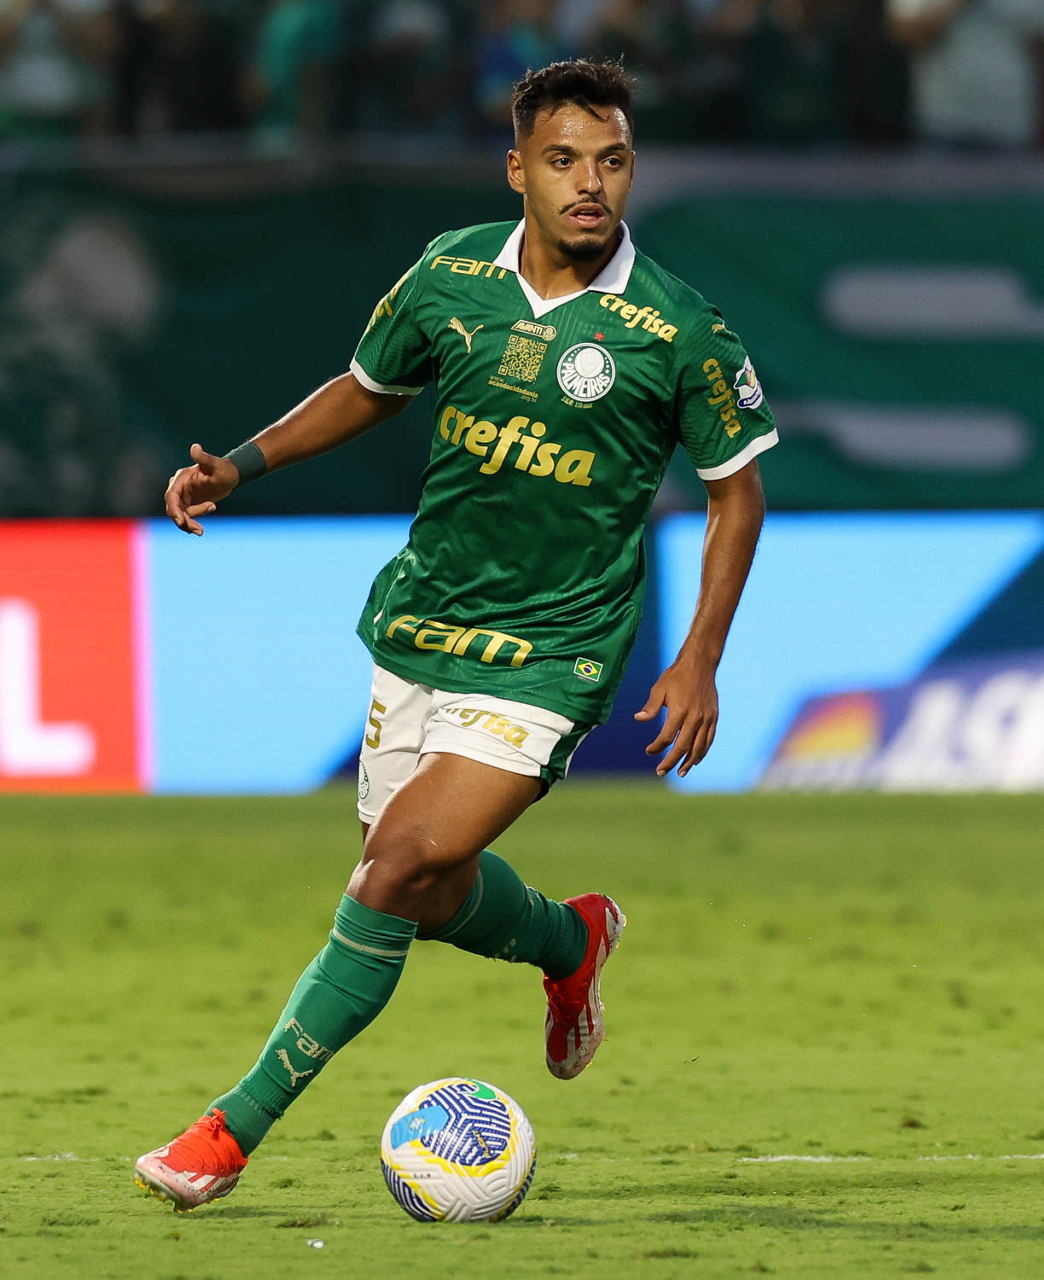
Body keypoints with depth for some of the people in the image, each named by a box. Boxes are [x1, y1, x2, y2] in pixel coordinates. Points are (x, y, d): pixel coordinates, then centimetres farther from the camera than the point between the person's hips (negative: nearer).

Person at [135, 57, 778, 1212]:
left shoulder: (677, 332, -13)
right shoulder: (452, 274, -2)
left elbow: (736, 487, 1)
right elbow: (368, 389, 16)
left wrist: (699, 662, -5)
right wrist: (238, 467, 4)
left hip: (549, 653, -5)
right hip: (420, 626, 5)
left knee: (399, 869, -18)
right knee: (434, 897, 12)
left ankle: (240, 1124, -11)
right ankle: (570, 946, 47)